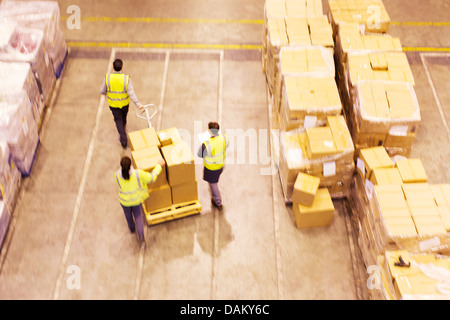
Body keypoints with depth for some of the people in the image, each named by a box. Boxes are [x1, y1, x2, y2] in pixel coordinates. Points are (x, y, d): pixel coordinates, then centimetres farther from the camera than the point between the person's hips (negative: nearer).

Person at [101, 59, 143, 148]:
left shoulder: (108, 78, -23)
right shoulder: (126, 79, -26)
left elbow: (102, 91, -11)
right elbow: (131, 93, -25)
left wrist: (105, 93, 14)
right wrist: (138, 104, -15)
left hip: (113, 104, -1)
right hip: (124, 102, 1)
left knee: (118, 120, 17)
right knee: (123, 116, 30)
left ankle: (123, 140, 11)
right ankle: (122, 130, 59)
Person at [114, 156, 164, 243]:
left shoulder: (117, 175, -27)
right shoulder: (138, 174, -32)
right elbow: (152, 178, -18)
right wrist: (159, 166, -7)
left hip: (124, 200, 1)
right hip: (137, 199, -1)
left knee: (128, 213, 31)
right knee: (138, 215, 23)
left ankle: (132, 228, 57)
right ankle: (141, 236, 15)